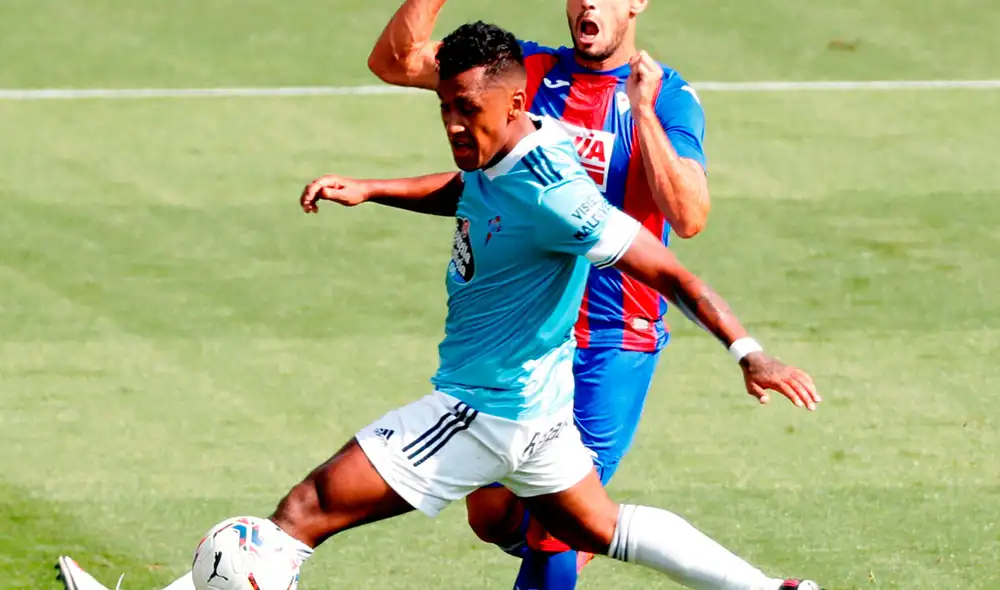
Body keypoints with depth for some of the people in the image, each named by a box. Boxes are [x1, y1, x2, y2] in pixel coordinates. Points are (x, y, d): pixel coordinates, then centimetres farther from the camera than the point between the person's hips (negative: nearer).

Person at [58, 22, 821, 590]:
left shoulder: (548, 195, -27)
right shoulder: (497, 158, 0)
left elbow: (666, 270, -26)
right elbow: (463, 193, 25)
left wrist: (749, 352, -29)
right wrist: (370, 190, 11)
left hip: (486, 410, -10)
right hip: (531, 401, 10)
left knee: (308, 509, -12)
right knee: (599, 528, 30)